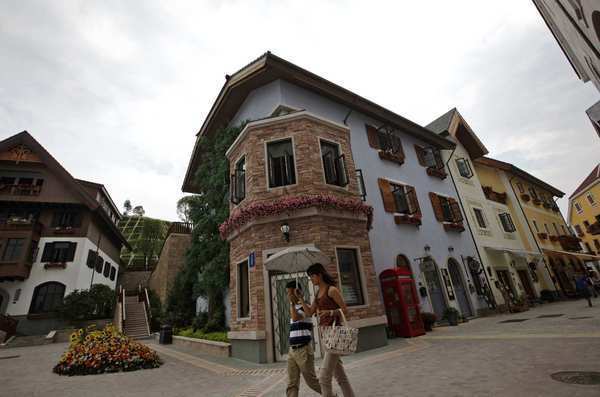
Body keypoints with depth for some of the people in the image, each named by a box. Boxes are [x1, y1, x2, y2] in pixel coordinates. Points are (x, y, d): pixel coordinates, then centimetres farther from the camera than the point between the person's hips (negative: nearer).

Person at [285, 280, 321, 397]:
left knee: (312, 381, 6)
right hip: (292, 350, 7)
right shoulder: (294, 308, 12)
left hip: (303, 350, -7)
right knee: (292, 384, 4)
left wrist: (292, 302, -22)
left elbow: (295, 318, -30)